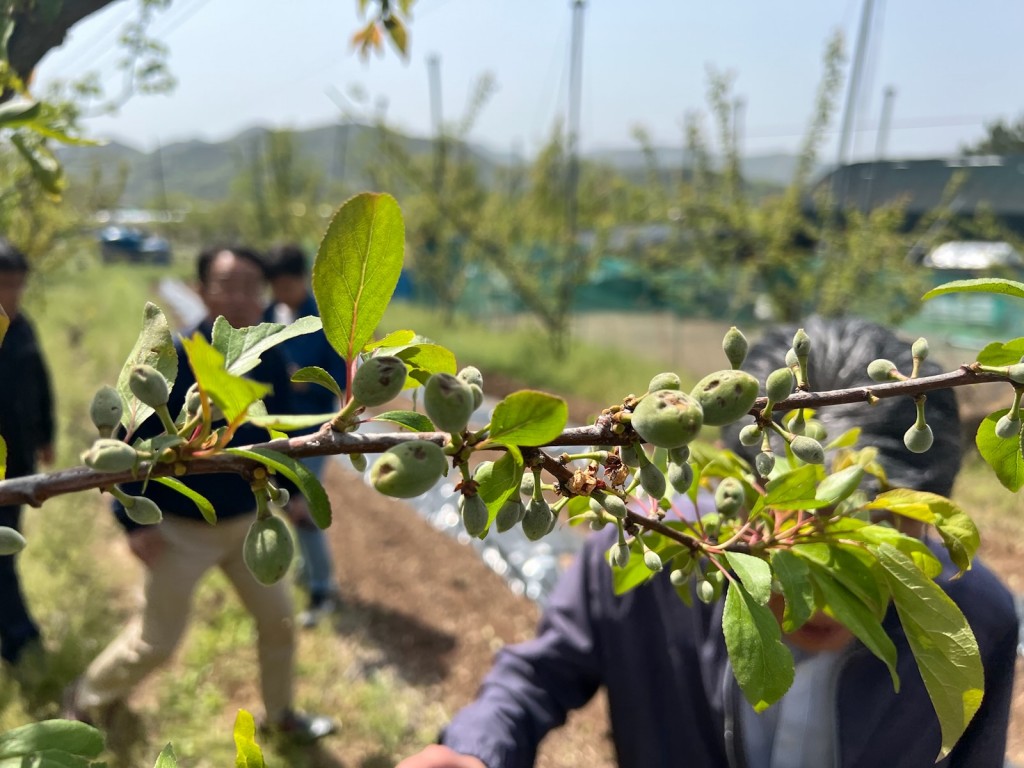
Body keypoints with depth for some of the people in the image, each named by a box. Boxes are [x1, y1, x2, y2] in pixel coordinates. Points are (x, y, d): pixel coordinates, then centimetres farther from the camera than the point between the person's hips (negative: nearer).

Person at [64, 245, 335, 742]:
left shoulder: (270, 362, -8)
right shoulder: (170, 362, -24)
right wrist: (134, 521, -16)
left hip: (248, 521, 5)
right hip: (181, 529, -5)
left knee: (278, 618, 12)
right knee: (156, 641, 10)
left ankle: (279, 716, 37)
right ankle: (87, 698, 42)